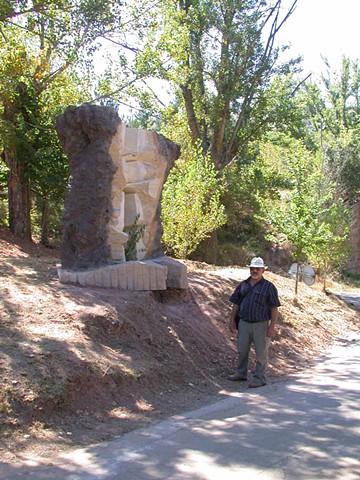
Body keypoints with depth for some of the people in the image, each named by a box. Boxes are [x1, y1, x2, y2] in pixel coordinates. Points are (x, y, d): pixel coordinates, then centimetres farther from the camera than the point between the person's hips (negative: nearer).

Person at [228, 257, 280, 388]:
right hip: (244, 323, 4)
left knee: (261, 353, 2)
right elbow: (236, 304, 14)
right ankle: (241, 373, 28)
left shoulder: (269, 287, -4)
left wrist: (272, 326, -13)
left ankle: (260, 378, 12)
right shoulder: (242, 285, 9)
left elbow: (274, 308, -7)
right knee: (242, 350, 13)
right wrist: (232, 320, 8)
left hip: (261, 324, -4)